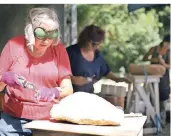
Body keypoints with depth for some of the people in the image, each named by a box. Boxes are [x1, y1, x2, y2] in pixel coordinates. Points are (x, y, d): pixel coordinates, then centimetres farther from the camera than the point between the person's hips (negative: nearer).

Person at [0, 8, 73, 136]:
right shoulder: (14, 45, -4)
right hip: (13, 120, 0)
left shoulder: (58, 49, -2)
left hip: (49, 121, 0)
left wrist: (55, 92, -26)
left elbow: (68, 89, -5)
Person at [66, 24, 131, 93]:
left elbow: (106, 71, 24)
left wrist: (117, 79, 12)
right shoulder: (71, 52, -8)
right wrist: (72, 79, -23)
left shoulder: (97, 54, 11)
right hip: (72, 94, -6)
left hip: (89, 95, 6)